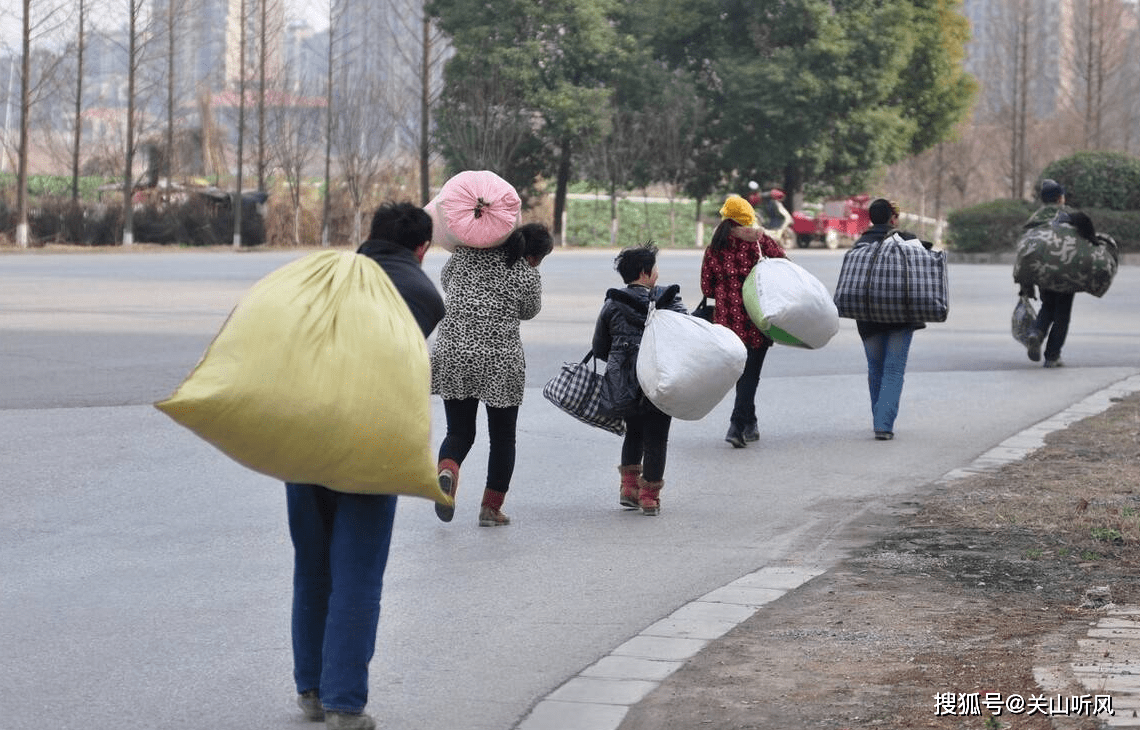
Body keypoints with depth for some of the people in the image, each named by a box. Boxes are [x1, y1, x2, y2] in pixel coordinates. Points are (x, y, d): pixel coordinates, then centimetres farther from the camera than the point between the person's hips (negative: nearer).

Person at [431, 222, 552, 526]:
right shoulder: (529, 277, -7)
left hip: (452, 356, 3)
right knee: (502, 436, 15)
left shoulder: (467, 253, 2)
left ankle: (447, 470, -18)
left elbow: (444, 280, 19)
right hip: (499, 363, -3)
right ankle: (491, 507, 16)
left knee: (459, 432, 13)